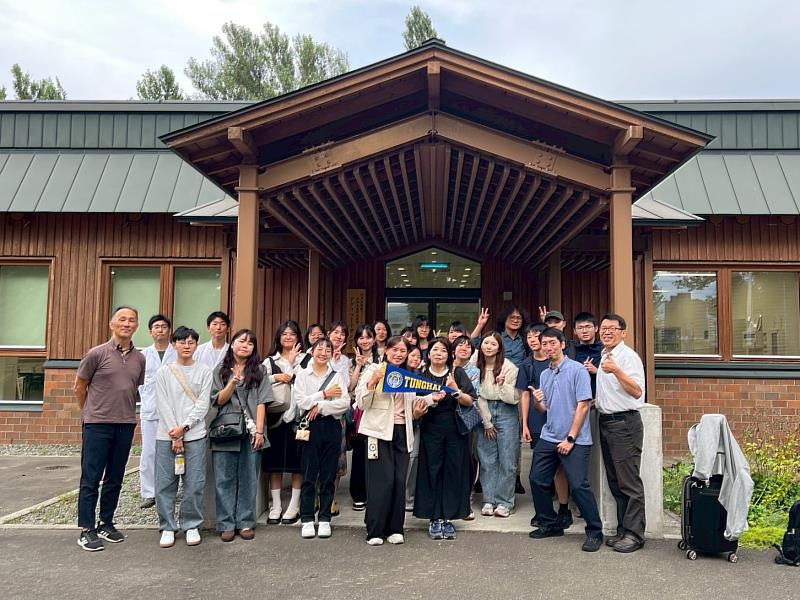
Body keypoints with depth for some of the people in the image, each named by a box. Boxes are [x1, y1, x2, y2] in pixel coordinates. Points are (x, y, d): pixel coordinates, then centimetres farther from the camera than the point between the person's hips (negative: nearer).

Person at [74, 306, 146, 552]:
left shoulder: (139, 358, 6)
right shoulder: (97, 353, -6)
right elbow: (79, 387, 4)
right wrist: (91, 412, 12)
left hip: (126, 425, 4)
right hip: (97, 425, -4)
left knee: (114, 479, 12)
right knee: (91, 478, 1)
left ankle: (106, 524, 24)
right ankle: (86, 530, 9)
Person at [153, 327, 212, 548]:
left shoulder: (204, 371, 5)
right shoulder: (163, 372, 6)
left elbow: (202, 404, 0)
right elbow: (163, 405, -1)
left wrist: (184, 427, -10)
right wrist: (175, 436, -8)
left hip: (195, 435, 0)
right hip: (166, 435, 1)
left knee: (194, 484, 0)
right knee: (165, 483, 2)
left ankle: (192, 526, 14)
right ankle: (167, 527, 15)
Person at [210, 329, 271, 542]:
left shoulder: (259, 370, 7)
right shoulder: (221, 370, 9)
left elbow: (261, 402, 1)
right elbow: (219, 400, 1)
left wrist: (259, 431, -7)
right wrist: (233, 382, -14)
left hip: (250, 431, 0)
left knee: (248, 479, 5)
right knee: (225, 479, 3)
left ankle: (246, 522, 13)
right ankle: (226, 524, 11)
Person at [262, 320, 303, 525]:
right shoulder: (269, 361, 14)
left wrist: (292, 362, -9)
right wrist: (275, 377, -9)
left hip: (296, 415, -2)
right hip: (274, 416, 2)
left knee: (297, 463, 2)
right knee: (274, 463, 5)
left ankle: (294, 506, 12)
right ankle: (276, 506, 15)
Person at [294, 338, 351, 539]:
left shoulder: (337, 376, 9)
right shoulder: (303, 375, 7)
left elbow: (345, 403, -5)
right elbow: (301, 401, -7)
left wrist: (320, 406, -11)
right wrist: (325, 394, -7)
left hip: (331, 426, 1)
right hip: (310, 426, -1)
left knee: (329, 475, 5)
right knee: (308, 475, 1)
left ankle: (325, 519, 14)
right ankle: (307, 520, 9)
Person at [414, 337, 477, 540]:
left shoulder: (457, 373, 3)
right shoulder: (421, 375, 5)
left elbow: (469, 402, -2)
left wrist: (455, 390, -19)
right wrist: (431, 400, -17)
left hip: (455, 430, 0)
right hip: (431, 430, 0)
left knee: (453, 472, 1)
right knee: (432, 472, 1)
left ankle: (448, 518, 10)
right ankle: (434, 518, 9)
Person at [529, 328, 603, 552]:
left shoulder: (577, 370, -8)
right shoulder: (545, 375, 13)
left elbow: (583, 406, -12)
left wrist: (570, 439, -14)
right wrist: (537, 401, -8)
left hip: (575, 440, -7)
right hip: (548, 438, 7)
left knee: (578, 485, -10)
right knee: (537, 480, 6)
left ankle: (595, 532, 7)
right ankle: (549, 524, 24)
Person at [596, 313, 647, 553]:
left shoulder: (628, 356, -9)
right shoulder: (604, 357, 18)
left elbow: (637, 391, -20)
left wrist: (616, 371, -30)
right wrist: (595, 371, 18)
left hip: (624, 422, -9)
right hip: (606, 422, 9)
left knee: (629, 481, -5)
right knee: (615, 482, 13)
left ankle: (634, 533, 2)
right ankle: (623, 530, 21)